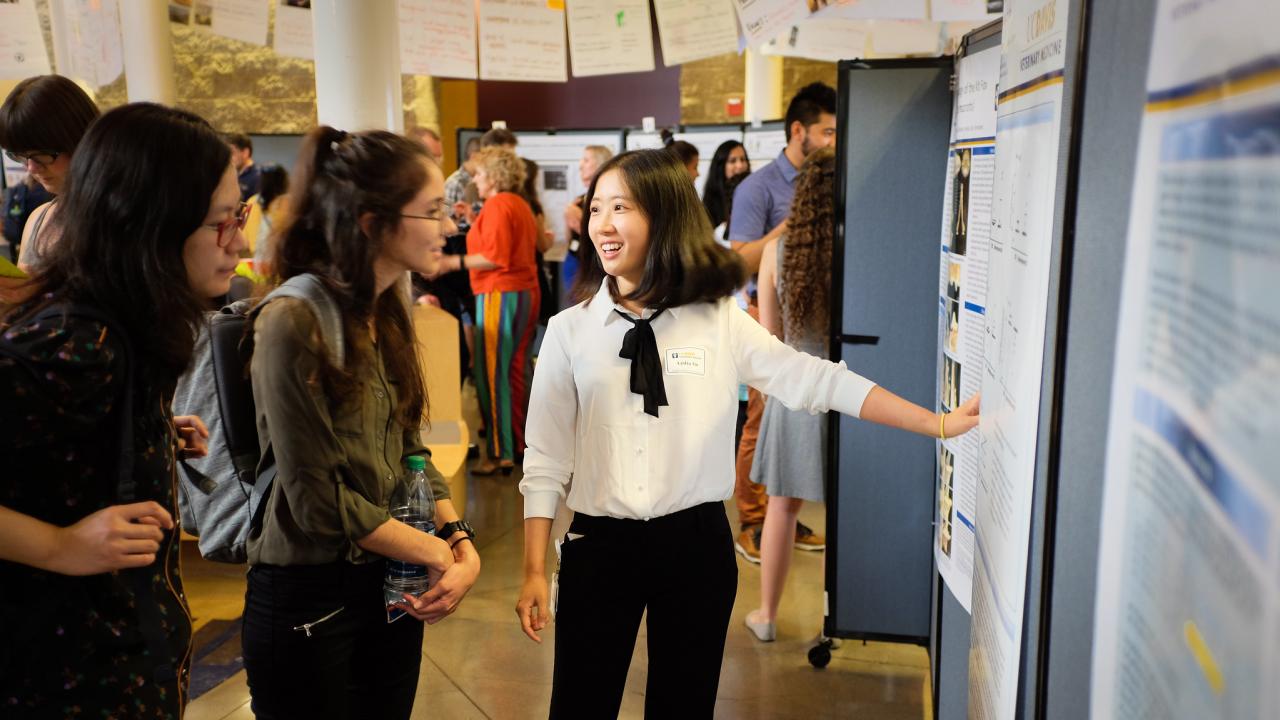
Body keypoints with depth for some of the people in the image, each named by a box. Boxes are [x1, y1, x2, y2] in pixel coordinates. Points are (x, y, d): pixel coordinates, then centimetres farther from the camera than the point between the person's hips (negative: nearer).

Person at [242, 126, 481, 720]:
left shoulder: (387, 313, 4)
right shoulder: (293, 324, -21)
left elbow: (409, 452, 6)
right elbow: (317, 499, -20)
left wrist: (463, 545, -8)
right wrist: (438, 552, -11)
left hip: (391, 585, 7)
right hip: (308, 602, -7)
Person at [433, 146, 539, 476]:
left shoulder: (497, 206, -13)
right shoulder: (520, 205, 15)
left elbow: (495, 258, -20)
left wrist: (454, 262, -18)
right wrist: (477, 225, 21)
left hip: (501, 295, -9)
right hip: (526, 291, 9)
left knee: (493, 372, -6)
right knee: (518, 369, 13)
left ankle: (501, 453, -4)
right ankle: (523, 443, 20)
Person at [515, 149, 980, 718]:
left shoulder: (721, 322, -3)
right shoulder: (570, 331, -3)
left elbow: (818, 381, -3)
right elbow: (546, 459, 0)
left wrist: (937, 423, -7)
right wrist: (534, 571, -1)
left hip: (695, 546, 0)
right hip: (598, 546, 0)